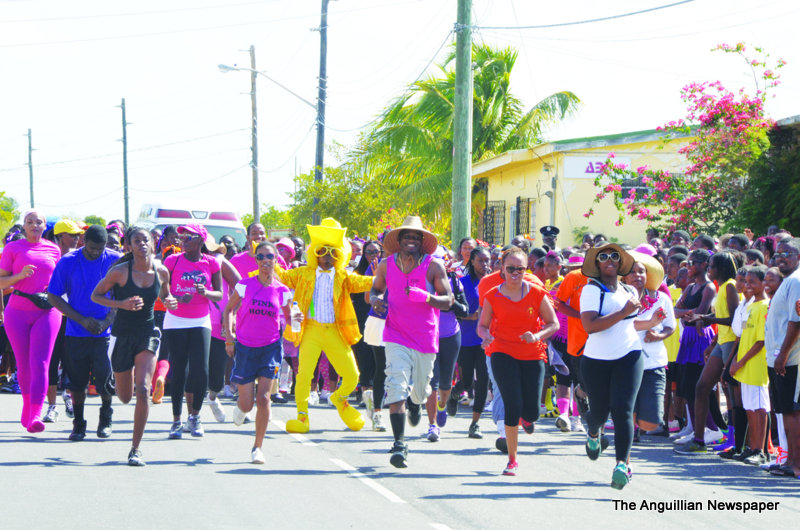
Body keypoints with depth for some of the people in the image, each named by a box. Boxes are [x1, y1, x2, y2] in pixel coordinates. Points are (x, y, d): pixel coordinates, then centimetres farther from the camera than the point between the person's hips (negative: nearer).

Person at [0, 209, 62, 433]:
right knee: (23, 364, 8)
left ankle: (34, 416, -19)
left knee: (40, 363, -12)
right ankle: (27, 404, 32)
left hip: (47, 312, 0)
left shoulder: (53, 250, 8)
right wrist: (20, 275, -16)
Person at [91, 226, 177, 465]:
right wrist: (121, 304, -20)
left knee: (142, 389, -18)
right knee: (125, 397, 10)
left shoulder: (161, 272, -3)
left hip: (147, 334, 1)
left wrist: (170, 302, -7)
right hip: (122, 335, -1)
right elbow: (95, 295, -4)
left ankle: (135, 449, -9)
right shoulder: (120, 271, -12)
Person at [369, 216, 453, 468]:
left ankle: (415, 404, 56)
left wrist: (425, 297, -26)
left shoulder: (433, 266, -6)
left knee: (419, 390, 16)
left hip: (426, 339, 1)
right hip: (396, 337, 0)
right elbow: (376, 288, 17)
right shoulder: (386, 266, 1)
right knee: (396, 388, -16)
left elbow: (448, 300, -6)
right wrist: (374, 299, -8)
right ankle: (399, 443, -13)